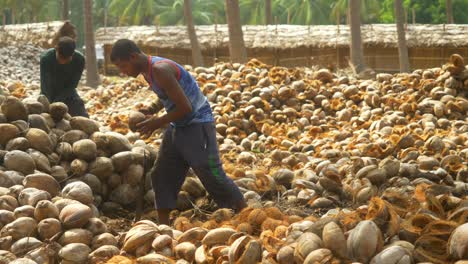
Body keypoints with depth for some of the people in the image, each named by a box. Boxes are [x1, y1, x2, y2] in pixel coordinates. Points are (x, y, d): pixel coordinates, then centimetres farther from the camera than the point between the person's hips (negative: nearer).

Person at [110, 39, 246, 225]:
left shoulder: (160, 70, -23)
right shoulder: (147, 71, 6)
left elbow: (185, 107, -25)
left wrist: (158, 123, -15)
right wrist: (150, 118, 6)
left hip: (197, 125, -10)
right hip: (177, 126, 10)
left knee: (213, 177, -8)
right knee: (161, 175, 8)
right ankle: (164, 227, 14)